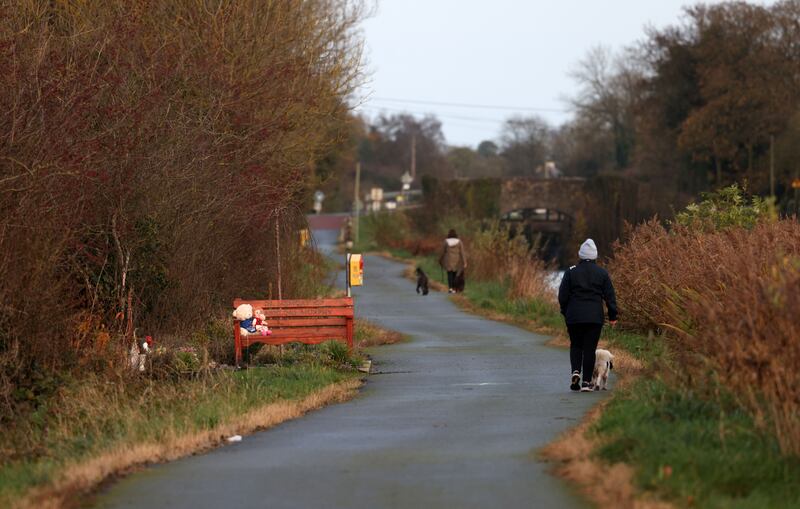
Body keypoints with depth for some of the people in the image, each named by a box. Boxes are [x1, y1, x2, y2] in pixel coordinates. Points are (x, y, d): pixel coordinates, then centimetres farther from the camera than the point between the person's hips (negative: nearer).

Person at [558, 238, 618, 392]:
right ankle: (586, 382, 0)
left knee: (576, 345, 16)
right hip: (595, 316, 0)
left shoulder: (571, 272, 0)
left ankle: (575, 371, -8)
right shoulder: (602, 273, 1)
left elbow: (563, 295, 1)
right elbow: (609, 296, 1)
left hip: (574, 316, 0)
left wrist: (565, 312, 15)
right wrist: (612, 316, 8)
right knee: (590, 348, 3)